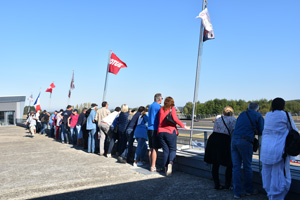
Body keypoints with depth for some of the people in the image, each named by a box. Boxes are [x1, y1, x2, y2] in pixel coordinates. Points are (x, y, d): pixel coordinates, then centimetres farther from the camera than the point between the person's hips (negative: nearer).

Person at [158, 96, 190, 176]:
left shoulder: (161, 109, 13)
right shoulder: (172, 108, 0)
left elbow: (159, 121, 12)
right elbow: (175, 119, -13)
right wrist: (184, 126, -7)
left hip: (161, 132, 4)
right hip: (170, 132, -4)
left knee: (165, 150, 9)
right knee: (172, 149, 4)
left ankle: (166, 167, 6)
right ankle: (170, 163, -21)